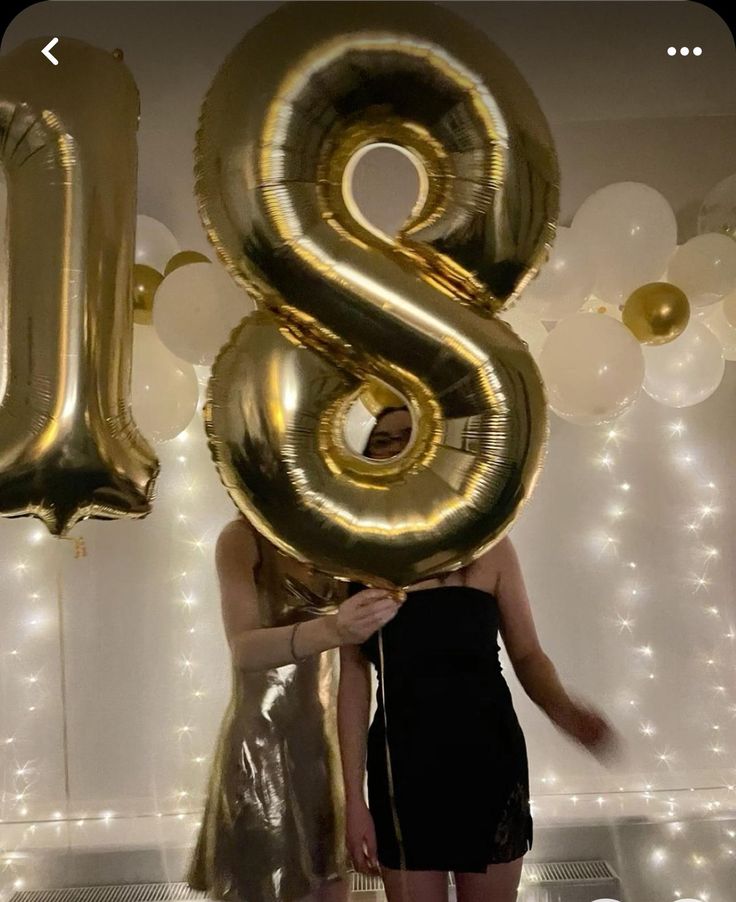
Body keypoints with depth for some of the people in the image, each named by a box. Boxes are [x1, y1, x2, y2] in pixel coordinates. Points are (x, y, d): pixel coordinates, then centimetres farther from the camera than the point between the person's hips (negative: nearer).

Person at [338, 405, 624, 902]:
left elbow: (528, 654, -1)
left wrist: (563, 709, -23)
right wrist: (354, 799, -5)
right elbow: (354, 682, -4)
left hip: (488, 759, 0)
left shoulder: (488, 547, -4)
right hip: (402, 766, 0)